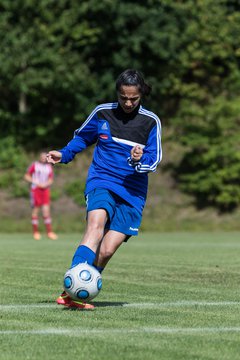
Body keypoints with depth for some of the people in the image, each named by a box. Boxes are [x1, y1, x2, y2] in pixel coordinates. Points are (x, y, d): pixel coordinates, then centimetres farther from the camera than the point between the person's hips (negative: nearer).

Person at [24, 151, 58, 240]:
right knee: (35, 210, -1)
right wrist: (36, 183, -11)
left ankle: (49, 232, -6)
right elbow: (26, 176, 0)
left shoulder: (49, 167, 10)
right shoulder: (34, 165, -1)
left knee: (46, 210, -6)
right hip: (35, 189, -3)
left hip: (45, 190, 3)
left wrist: (46, 184, -9)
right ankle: (36, 232, 5)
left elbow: (51, 180, 13)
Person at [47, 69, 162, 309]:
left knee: (106, 250, -9)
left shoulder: (150, 122, 2)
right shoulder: (102, 113, 5)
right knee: (96, 222, -32)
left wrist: (140, 160, -20)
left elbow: (153, 161, 2)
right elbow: (82, 137, 22)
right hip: (101, 181, -1)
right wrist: (64, 155, 6)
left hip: (132, 191, 1)